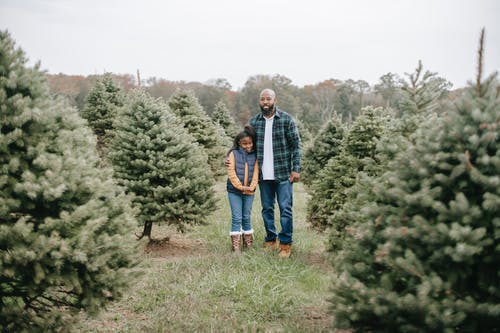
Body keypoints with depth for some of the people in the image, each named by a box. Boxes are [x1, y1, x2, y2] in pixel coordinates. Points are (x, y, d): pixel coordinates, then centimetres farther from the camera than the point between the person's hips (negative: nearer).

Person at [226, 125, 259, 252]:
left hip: (249, 191, 2)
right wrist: (240, 186, -15)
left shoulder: (254, 155, 5)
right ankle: (236, 245, 1)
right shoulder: (233, 153, -2)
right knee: (236, 218, -2)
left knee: (247, 217, 12)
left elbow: (255, 173, 0)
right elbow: (231, 172, -8)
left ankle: (249, 244, 20)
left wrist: (251, 187, -13)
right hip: (234, 191, -2)